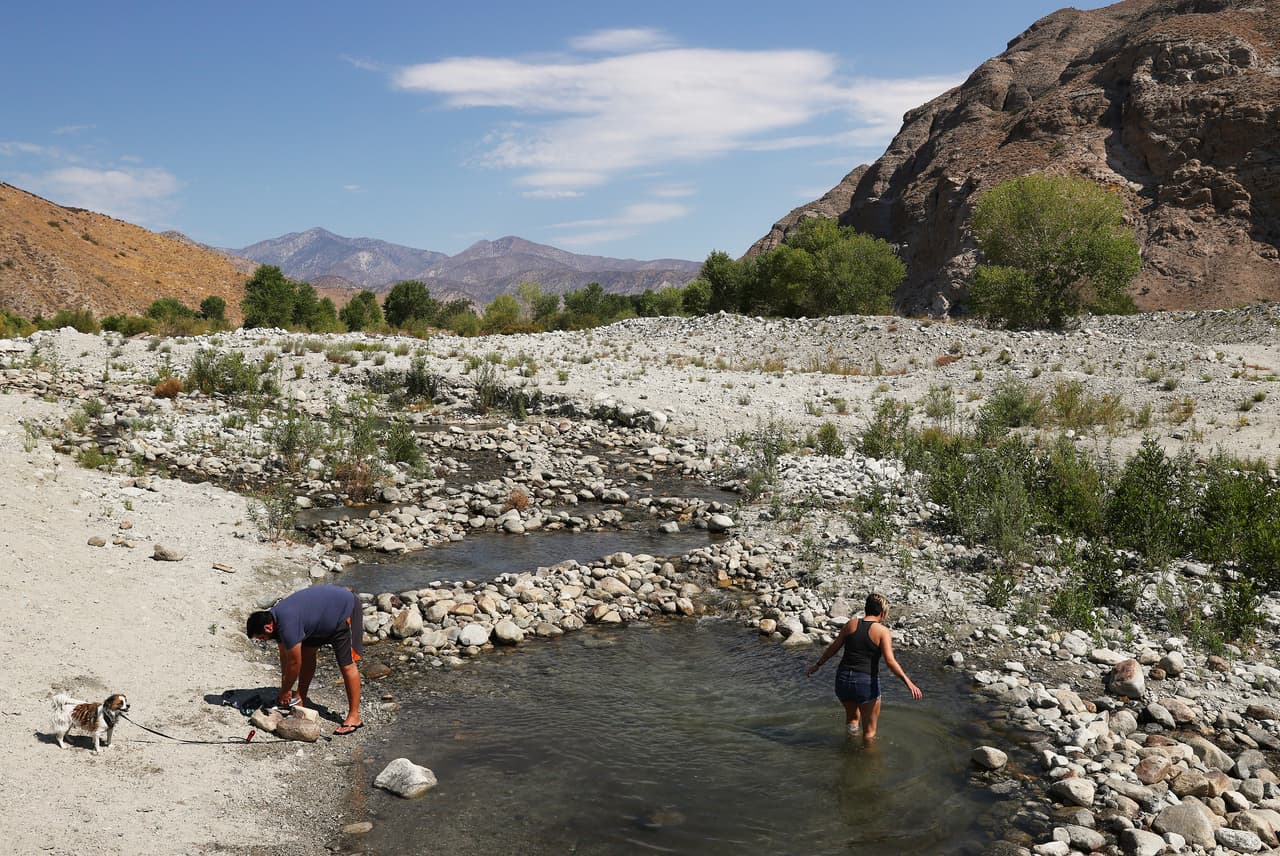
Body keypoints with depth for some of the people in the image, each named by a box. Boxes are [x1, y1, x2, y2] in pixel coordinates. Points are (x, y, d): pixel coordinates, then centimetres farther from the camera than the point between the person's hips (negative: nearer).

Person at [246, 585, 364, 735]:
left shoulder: (287, 624, -29)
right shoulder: (274, 617, -1)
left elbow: (294, 663, -18)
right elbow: (284, 657, 9)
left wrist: (284, 692, -4)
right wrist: (285, 690, 12)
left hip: (345, 609, -10)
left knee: (346, 664, -10)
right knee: (307, 652, 12)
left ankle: (354, 717, -7)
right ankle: (301, 698, 26)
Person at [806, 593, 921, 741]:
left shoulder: (851, 624, 4)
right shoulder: (883, 631, -7)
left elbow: (832, 648, 12)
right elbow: (890, 661, -17)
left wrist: (817, 665, 25)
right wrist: (908, 683, -18)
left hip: (843, 679, 4)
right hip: (866, 683, -4)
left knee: (852, 717, 32)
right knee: (869, 732, 14)